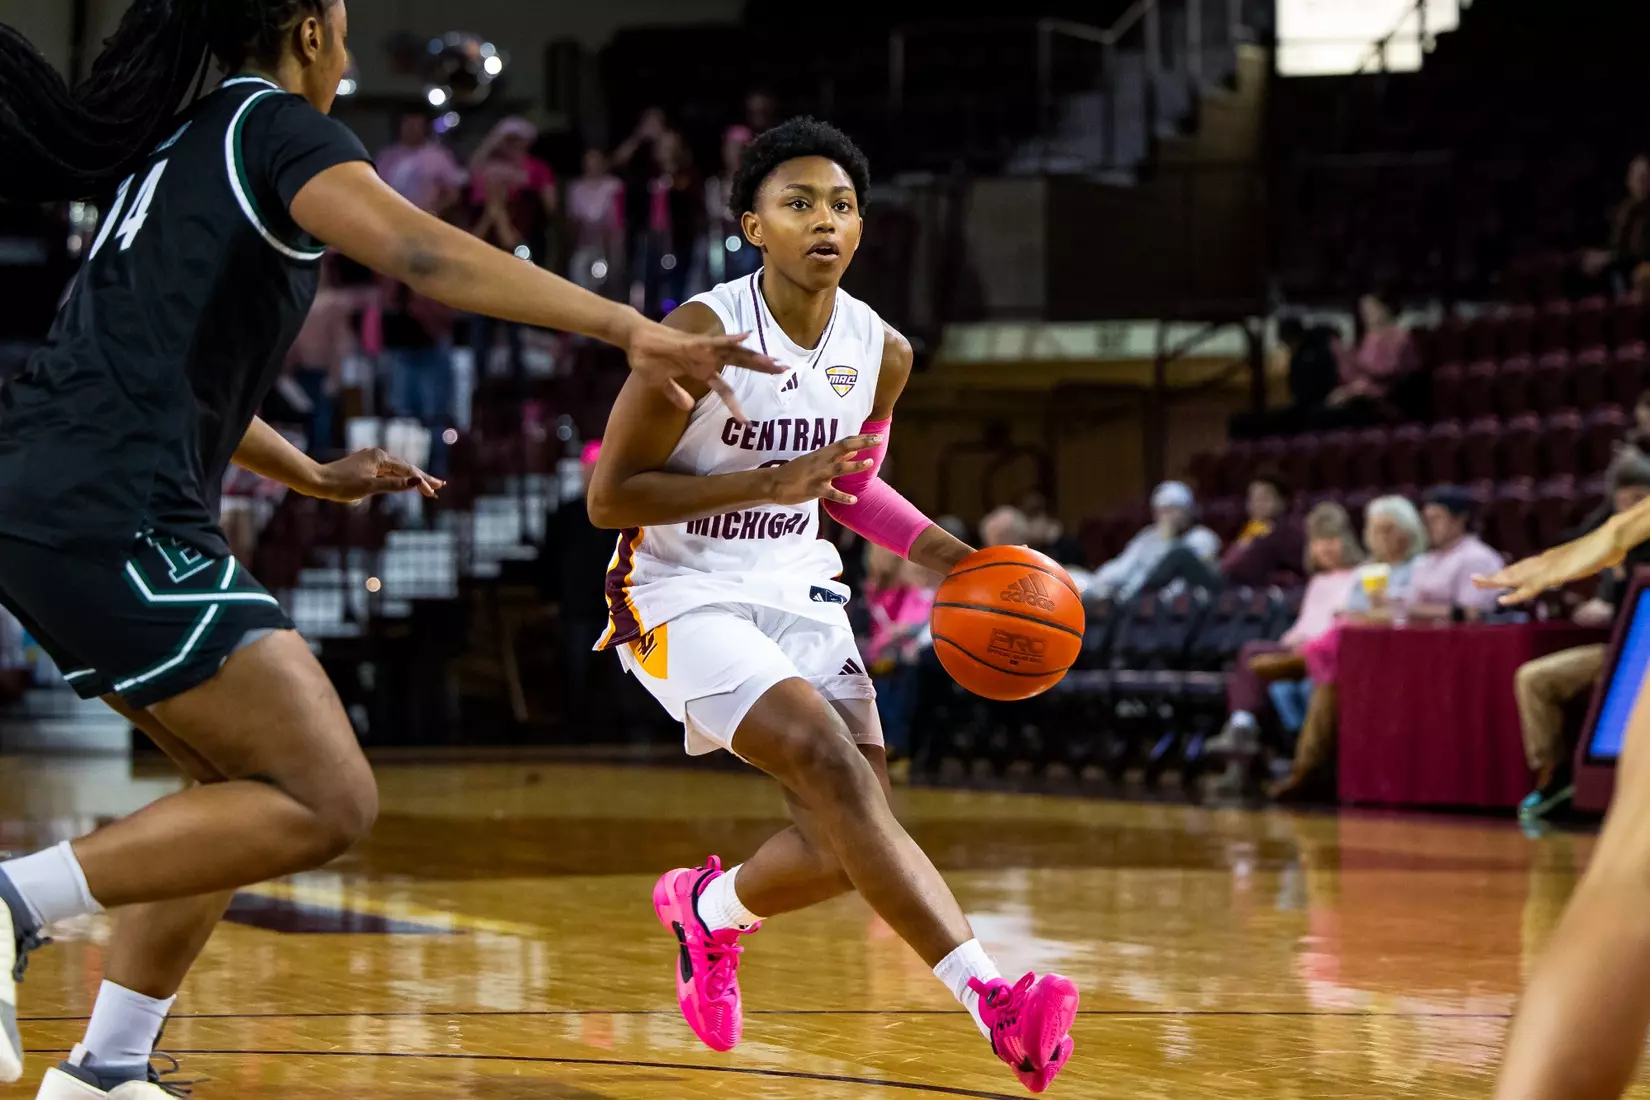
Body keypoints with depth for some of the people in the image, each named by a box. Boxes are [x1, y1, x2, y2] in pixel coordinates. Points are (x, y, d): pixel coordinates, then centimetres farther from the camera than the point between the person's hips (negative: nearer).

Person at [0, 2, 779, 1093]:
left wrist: (315, 476, 36)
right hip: (121, 518, -10)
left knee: (250, 780, 19)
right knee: (328, 801, -10)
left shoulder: (178, 145, 25)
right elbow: (421, 249, -20)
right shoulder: (280, 127, -1)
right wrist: (631, 329, -25)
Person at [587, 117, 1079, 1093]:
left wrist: (947, 557, 1)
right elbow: (609, 496, -15)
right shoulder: (706, 333, -18)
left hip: (797, 590, 6)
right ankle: (989, 995, -32)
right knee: (830, 761, -26)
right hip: (681, 597, -6)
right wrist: (768, 483, -24)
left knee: (851, 829, -6)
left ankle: (710, 907, 28)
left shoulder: (881, 353, 0)